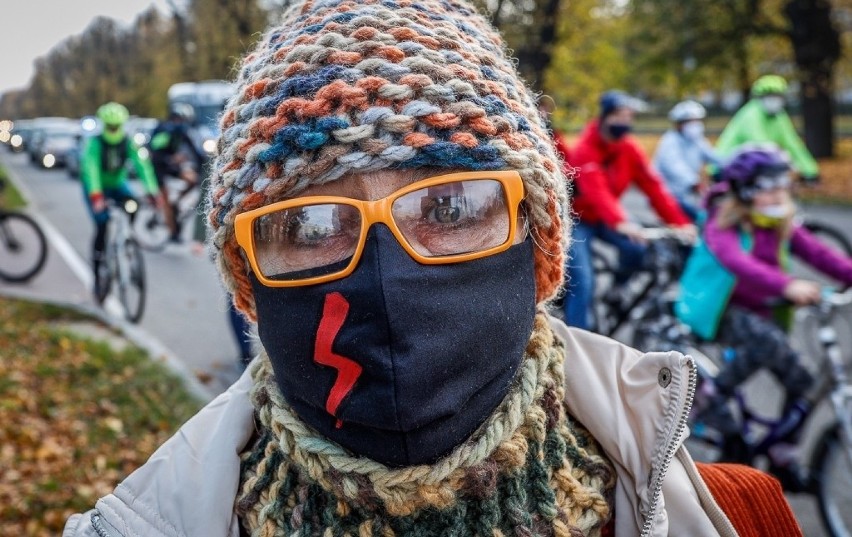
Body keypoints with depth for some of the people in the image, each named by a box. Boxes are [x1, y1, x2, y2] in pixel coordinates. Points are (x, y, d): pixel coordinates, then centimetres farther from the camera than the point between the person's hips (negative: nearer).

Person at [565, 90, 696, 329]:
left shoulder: (630, 148, -8)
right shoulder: (584, 150, -25)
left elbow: (654, 186, -13)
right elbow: (596, 191, -40)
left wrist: (680, 222, -22)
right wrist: (620, 223, -56)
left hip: (605, 218, 5)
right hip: (578, 219, -5)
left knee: (636, 247, -21)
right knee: (582, 283, -16)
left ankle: (618, 287, 9)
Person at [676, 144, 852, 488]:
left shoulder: (783, 226, 5)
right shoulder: (724, 224, -16)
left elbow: (817, 253, -10)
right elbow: (737, 261, -36)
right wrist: (786, 285, -51)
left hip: (761, 312, 7)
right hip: (720, 311, -7)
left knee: (802, 383, -4)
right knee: (768, 340, -36)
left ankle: (780, 458, 15)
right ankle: (712, 397, -16)